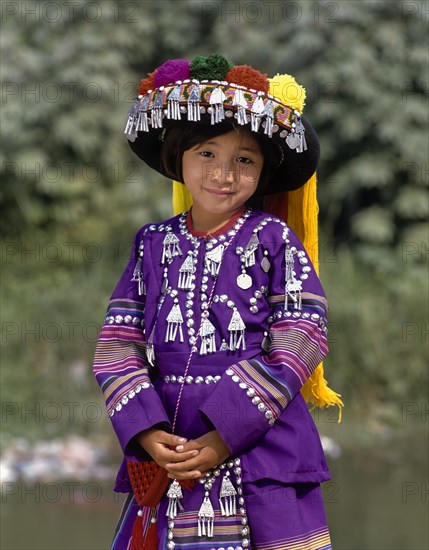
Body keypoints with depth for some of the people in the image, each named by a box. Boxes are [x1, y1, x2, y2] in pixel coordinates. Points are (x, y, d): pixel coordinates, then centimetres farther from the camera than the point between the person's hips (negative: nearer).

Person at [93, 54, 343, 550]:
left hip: (263, 452, -3)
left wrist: (224, 435, -15)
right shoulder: (154, 244, 9)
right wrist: (147, 433, -11)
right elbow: (117, 346, 4)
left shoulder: (273, 241, 0)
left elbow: (298, 348, -8)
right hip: (168, 456, 3)